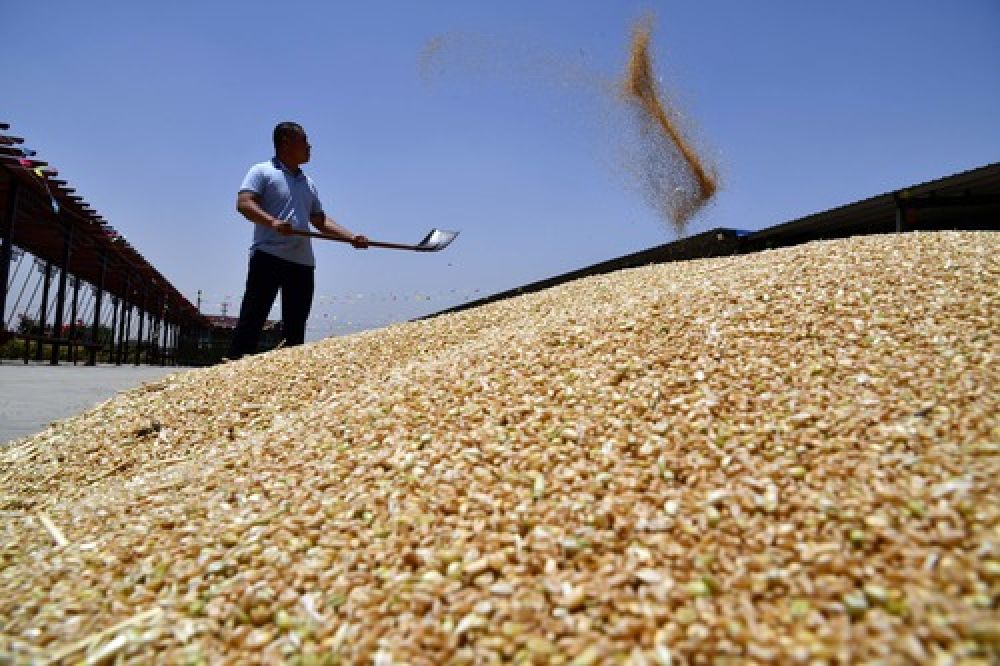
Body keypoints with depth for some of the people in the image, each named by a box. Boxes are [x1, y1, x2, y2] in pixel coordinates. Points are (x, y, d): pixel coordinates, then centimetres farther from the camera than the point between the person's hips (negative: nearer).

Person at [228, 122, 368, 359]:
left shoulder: (308, 183, 24)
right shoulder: (262, 171, 4)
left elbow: (321, 221, 25)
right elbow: (243, 203, -9)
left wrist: (351, 237, 11)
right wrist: (273, 222, -27)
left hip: (303, 263, 6)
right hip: (269, 257, -6)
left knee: (295, 328, 5)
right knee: (252, 320, -10)